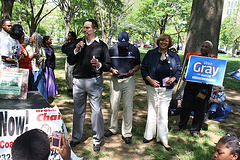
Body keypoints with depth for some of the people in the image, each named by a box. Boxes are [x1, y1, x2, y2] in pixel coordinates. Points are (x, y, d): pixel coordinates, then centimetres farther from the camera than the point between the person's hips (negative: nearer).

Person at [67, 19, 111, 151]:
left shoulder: (101, 45, 3)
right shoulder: (78, 42, 12)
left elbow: (107, 65, 1)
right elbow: (70, 61, 9)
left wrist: (99, 65, -20)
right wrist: (76, 50, -7)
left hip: (94, 81, -3)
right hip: (78, 81, 3)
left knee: (96, 110, -2)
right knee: (78, 110, 12)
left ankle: (97, 140, 13)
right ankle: (76, 138, 26)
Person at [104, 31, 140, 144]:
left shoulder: (134, 50, 3)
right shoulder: (112, 50, 5)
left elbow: (138, 65, 10)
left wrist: (133, 70, -12)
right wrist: (112, 70, -10)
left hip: (129, 80, -1)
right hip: (115, 80, 1)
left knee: (128, 107, 0)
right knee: (114, 106, 8)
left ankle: (127, 133, 10)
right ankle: (113, 128, 27)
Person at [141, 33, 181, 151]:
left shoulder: (174, 56, 8)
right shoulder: (151, 54, 3)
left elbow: (178, 71, 13)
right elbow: (143, 68, 4)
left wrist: (173, 78, -8)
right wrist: (150, 80, -9)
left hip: (166, 89, 1)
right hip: (152, 87, 0)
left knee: (163, 112, 1)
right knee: (152, 110, 6)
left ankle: (163, 139, 12)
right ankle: (149, 135, 22)